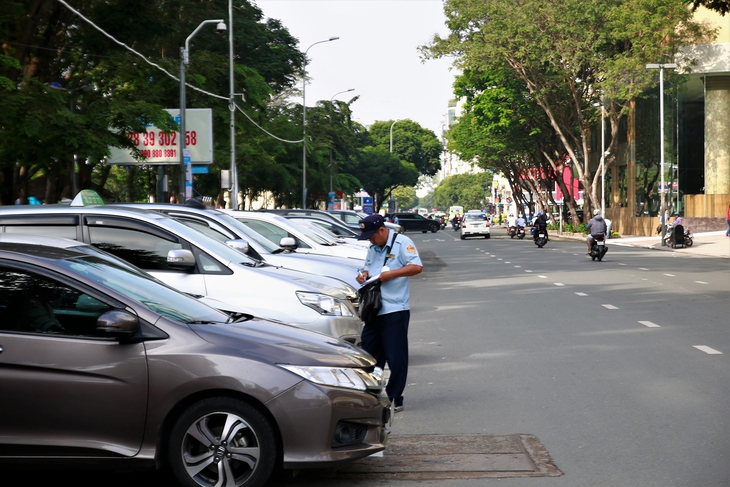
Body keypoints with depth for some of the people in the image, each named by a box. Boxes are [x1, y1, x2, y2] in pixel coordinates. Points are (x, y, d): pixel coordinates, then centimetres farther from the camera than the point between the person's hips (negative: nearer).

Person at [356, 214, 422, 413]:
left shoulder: (401, 242, -5)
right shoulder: (372, 248, 18)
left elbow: (417, 267, -13)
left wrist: (390, 274, -19)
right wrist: (363, 274, 5)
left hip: (395, 310, -7)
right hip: (373, 310, 7)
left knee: (396, 358, -3)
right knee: (369, 356, 8)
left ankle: (395, 399, 4)